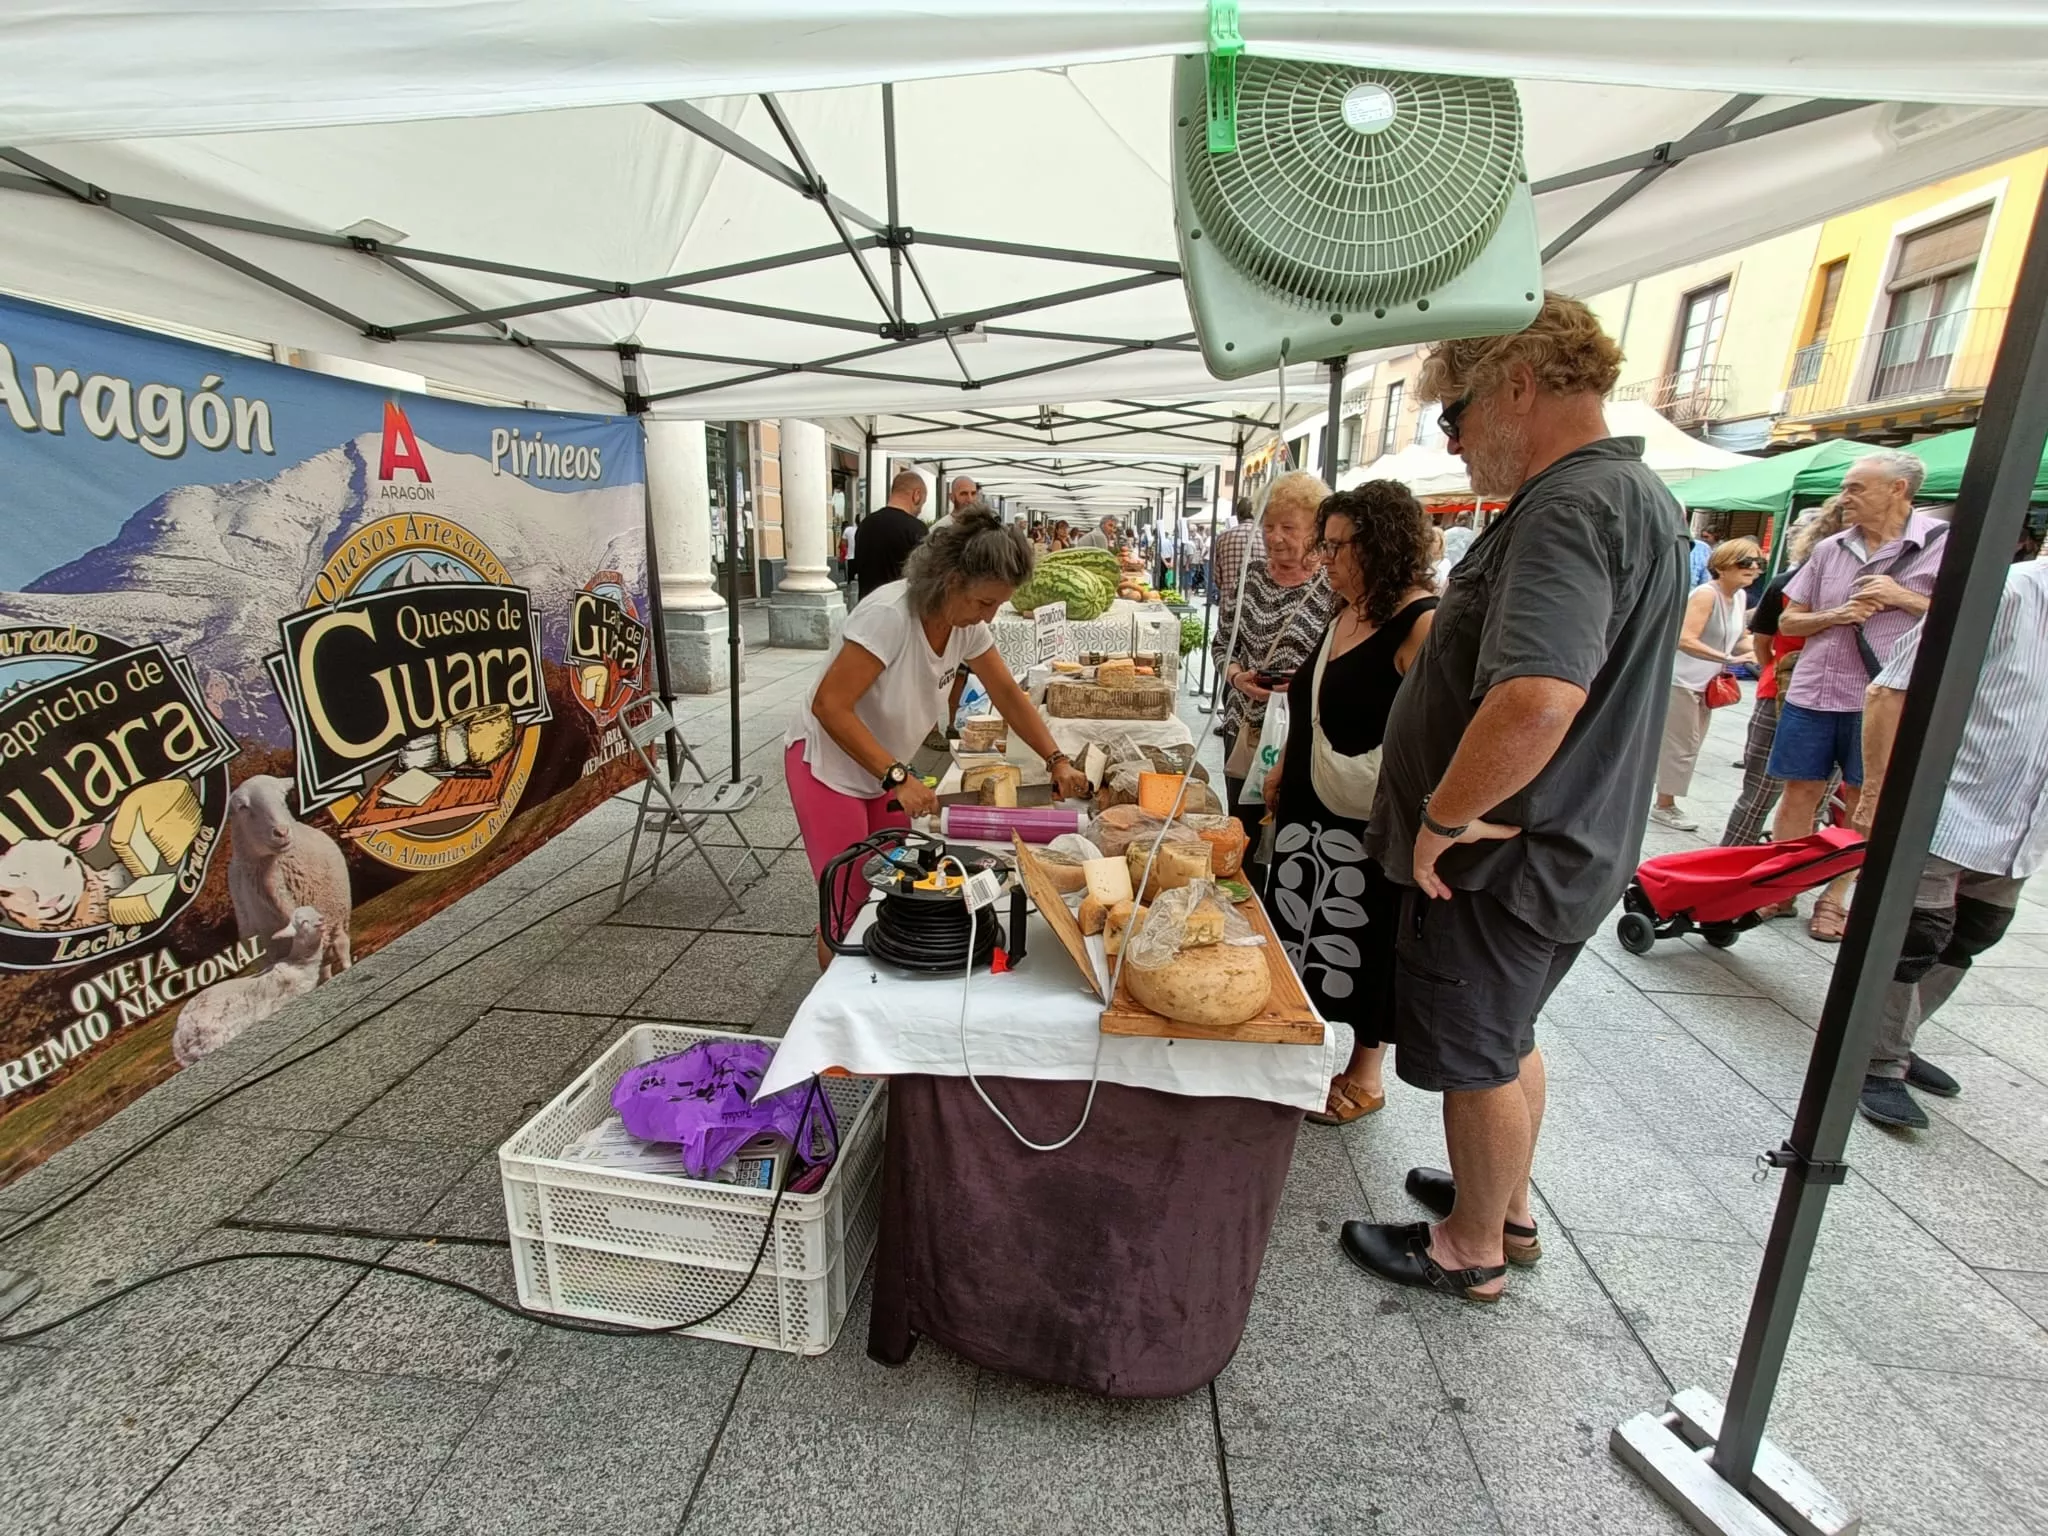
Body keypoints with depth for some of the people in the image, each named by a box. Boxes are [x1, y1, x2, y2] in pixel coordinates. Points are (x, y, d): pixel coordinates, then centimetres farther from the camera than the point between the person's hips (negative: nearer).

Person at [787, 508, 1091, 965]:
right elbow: (829, 706, -30)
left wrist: (1057, 760, -6)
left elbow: (1007, 694, 2)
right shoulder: (890, 615, -30)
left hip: (885, 771, 7)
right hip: (828, 767, -7)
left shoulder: (967, 623, -8)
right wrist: (898, 777, -34)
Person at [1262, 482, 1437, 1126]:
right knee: (1302, 929, 18)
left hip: (1371, 824, -8)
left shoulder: (1423, 624, -18)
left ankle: (1366, 1073, 29)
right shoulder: (1346, 614, 9)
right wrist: (1284, 766, 17)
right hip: (1310, 806, 8)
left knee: (1366, 944, 8)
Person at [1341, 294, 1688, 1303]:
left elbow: (1537, 698, -41)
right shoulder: (1631, 493, 11)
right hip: (1560, 846, 10)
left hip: (1499, 861, -10)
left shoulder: (1568, 509, -23)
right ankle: (1506, 1208, 44)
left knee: (1478, 1058, 9)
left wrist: (1444, 817, -25)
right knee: (1506, 1040, 24)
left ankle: (1472, 1249, 31)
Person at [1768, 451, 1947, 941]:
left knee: (1865, 804, 7)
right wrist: (1834, 615, -7)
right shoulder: (1830, 549, 9)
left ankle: (1836, 897, 19)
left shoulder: (1943, 544, -2)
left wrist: (1902, 598, -13)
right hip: (1812, 693, 3)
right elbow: (1788, 621, 12)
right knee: (1799, 793, 7)